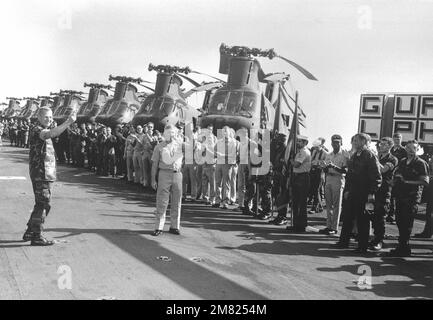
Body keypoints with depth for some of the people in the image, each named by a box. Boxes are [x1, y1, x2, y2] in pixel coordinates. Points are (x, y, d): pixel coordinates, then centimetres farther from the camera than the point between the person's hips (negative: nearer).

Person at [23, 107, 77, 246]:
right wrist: (69, 122, -42)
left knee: (41, 204, 17)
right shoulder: (37, 130, -13)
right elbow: (52, 133, -36)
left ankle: (30, 232, 27)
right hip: (40, 174, -10)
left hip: (47, 175, 10)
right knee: (43, 204, -7)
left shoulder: (43, 131, 18)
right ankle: (37, 237, -1)